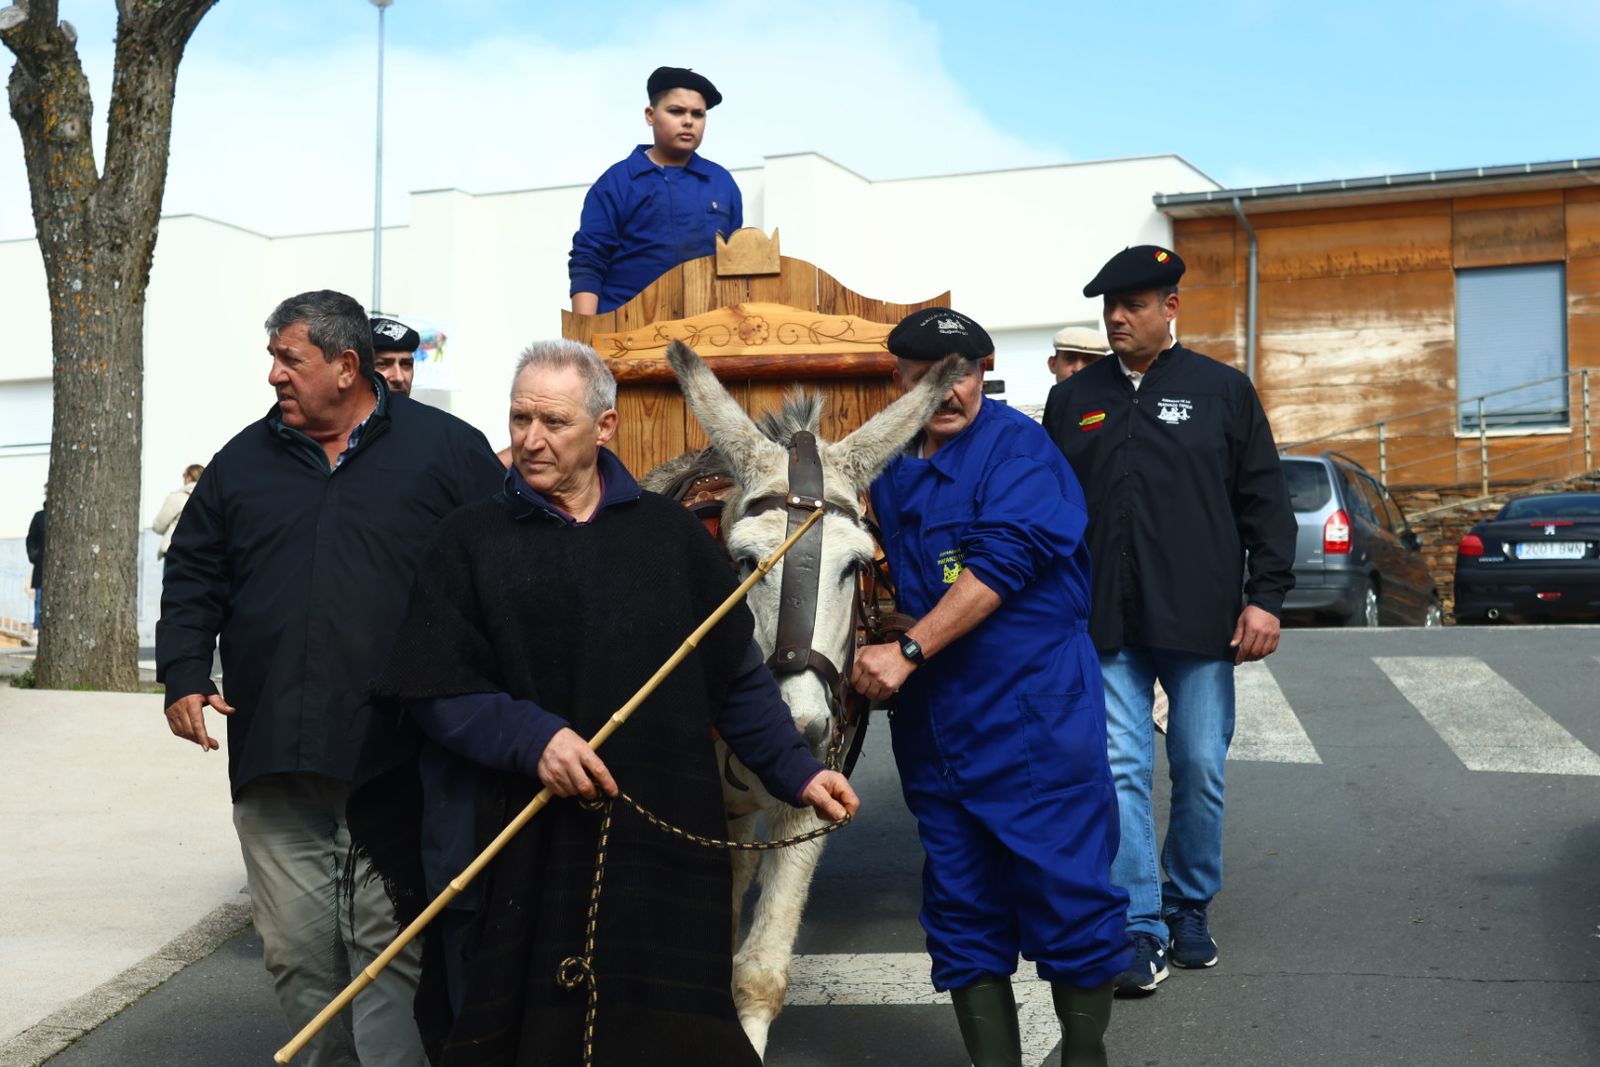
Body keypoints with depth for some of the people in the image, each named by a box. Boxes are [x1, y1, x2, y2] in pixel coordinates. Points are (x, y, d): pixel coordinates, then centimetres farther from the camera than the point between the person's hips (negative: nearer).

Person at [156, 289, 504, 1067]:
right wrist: (183, 675, 4)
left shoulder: (447, 449, 2)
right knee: (297, 951, 8)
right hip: (273, 764, 4)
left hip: (397, 760, -4)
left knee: (389, 943, -1)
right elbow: (194, 579, 18)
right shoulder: (243, 462, 14)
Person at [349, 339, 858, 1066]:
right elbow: (434, 687, -4)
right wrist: (529, 739, -18)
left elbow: (737, 677, 11)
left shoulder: (670, 534, 7)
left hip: (658, 842, 1)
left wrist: (795, 772, 4)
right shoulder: (470, 539, 3)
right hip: (512, 853, -1)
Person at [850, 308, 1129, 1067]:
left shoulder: (1016, 447, -9)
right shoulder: (892, 469, 12)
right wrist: (877, 645, 6)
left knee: (1067, 891, -1)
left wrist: (909, 651, -23)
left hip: (1035, 711, -6)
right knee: (961, 908, 11)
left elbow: (1002, 562, -21)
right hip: (934, 722, 7)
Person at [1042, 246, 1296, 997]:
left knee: (1200, 771, 6)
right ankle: (1143, 928, 2)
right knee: (1121, 771, -3)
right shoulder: (1073, 399, 10)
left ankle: (1191, 907, 25)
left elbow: (1264, 502, 3)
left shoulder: (1222, 391, 4)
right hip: (1107, 625, 1)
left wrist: (1266, 595, -6)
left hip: (1200, 622, -1)